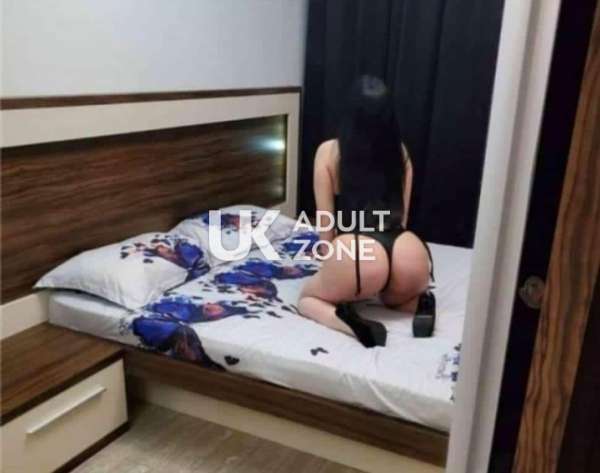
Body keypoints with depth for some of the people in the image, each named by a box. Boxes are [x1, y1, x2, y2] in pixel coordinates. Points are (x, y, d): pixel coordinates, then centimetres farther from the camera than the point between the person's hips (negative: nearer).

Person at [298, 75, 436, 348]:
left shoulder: (329, 151, 8)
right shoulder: (400, 151, 18)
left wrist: (329, 266, 22)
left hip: (360, 253, -4)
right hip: (408, 252, 5)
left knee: (307, 298, 23)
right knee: (397, 295, 39)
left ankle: (351, 323, -7)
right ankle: (420, 304, 5)